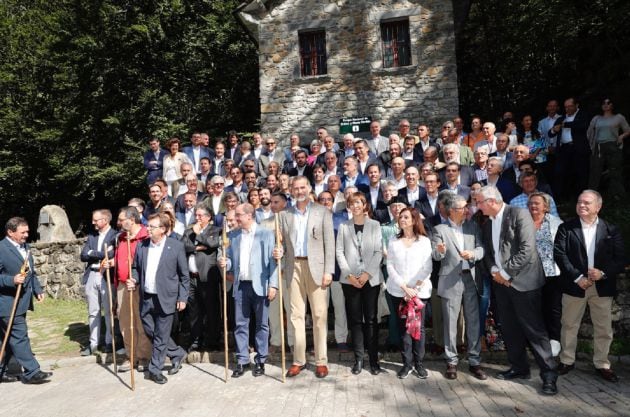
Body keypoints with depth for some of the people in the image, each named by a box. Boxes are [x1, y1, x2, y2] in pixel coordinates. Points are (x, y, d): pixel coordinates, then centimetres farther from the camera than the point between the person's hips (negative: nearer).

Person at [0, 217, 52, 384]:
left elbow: (31, 272, 18)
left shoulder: (25, 247, 12)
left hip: (22, 302, 9)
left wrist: (38, 290, 9)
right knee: (20, 337, -3)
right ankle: (31, 372, 3)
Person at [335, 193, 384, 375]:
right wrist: (349, 275, -7)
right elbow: (340, 252, 4)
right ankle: (358, 358, 14)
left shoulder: (374, 225, 5)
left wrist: (367, 273, -10)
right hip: (350, 279, 1)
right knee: (355, 319, 5)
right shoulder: (344, 226, 8)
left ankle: (374, 359, 10)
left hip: (371, 278, -1)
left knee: (371, 319, 0)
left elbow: (378, 251, 0)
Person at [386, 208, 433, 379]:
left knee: (419, 326, -1)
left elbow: (428, 267, 0)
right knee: (403, 327, 3)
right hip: (398, 291, 1)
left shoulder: (424, 241, 4)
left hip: (419, 291, -1)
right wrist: (404, 287, -9)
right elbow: (390, 267, 2)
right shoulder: (393, 242, 8)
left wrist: (415, 287, -9)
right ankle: (407, 363, 14)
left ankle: (418, 362, 14)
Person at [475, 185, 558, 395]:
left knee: (534, 328, -3)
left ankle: (548, 374, 9)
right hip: (501, 282, 7)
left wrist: (506, 273, -15)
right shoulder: (487, 223, 12)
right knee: (509, 328, 13)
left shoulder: (519, 214, -11)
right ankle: (519, 367, 27)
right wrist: (494, 271, -3)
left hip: (522, 281, -7)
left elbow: (527, 249, -18)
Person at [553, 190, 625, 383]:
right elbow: (559, 254, -9)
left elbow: (620, 258, 0)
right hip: (574, 285, -1)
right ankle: (567, 361, 24)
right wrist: (577, 278, -16)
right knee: (569, 325, 10)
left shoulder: (611, 230, 3)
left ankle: (602, 364, 27)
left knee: (604, 328, 10)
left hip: (602, 286, 1)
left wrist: (603, 273, -16)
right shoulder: (566, 228, -1)